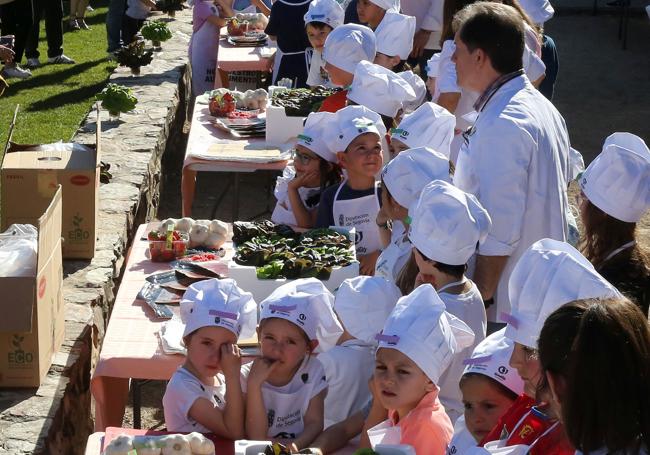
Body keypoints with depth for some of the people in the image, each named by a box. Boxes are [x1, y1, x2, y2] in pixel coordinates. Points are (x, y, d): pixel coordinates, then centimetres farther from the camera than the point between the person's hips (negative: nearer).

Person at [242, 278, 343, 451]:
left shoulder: (313, 372, -4)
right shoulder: (246, 377, -9)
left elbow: (314, 423, -2)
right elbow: (256, 437, -14)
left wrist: (296, 444, -23)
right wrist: (254, 384, -23)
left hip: (299, 450, 1)